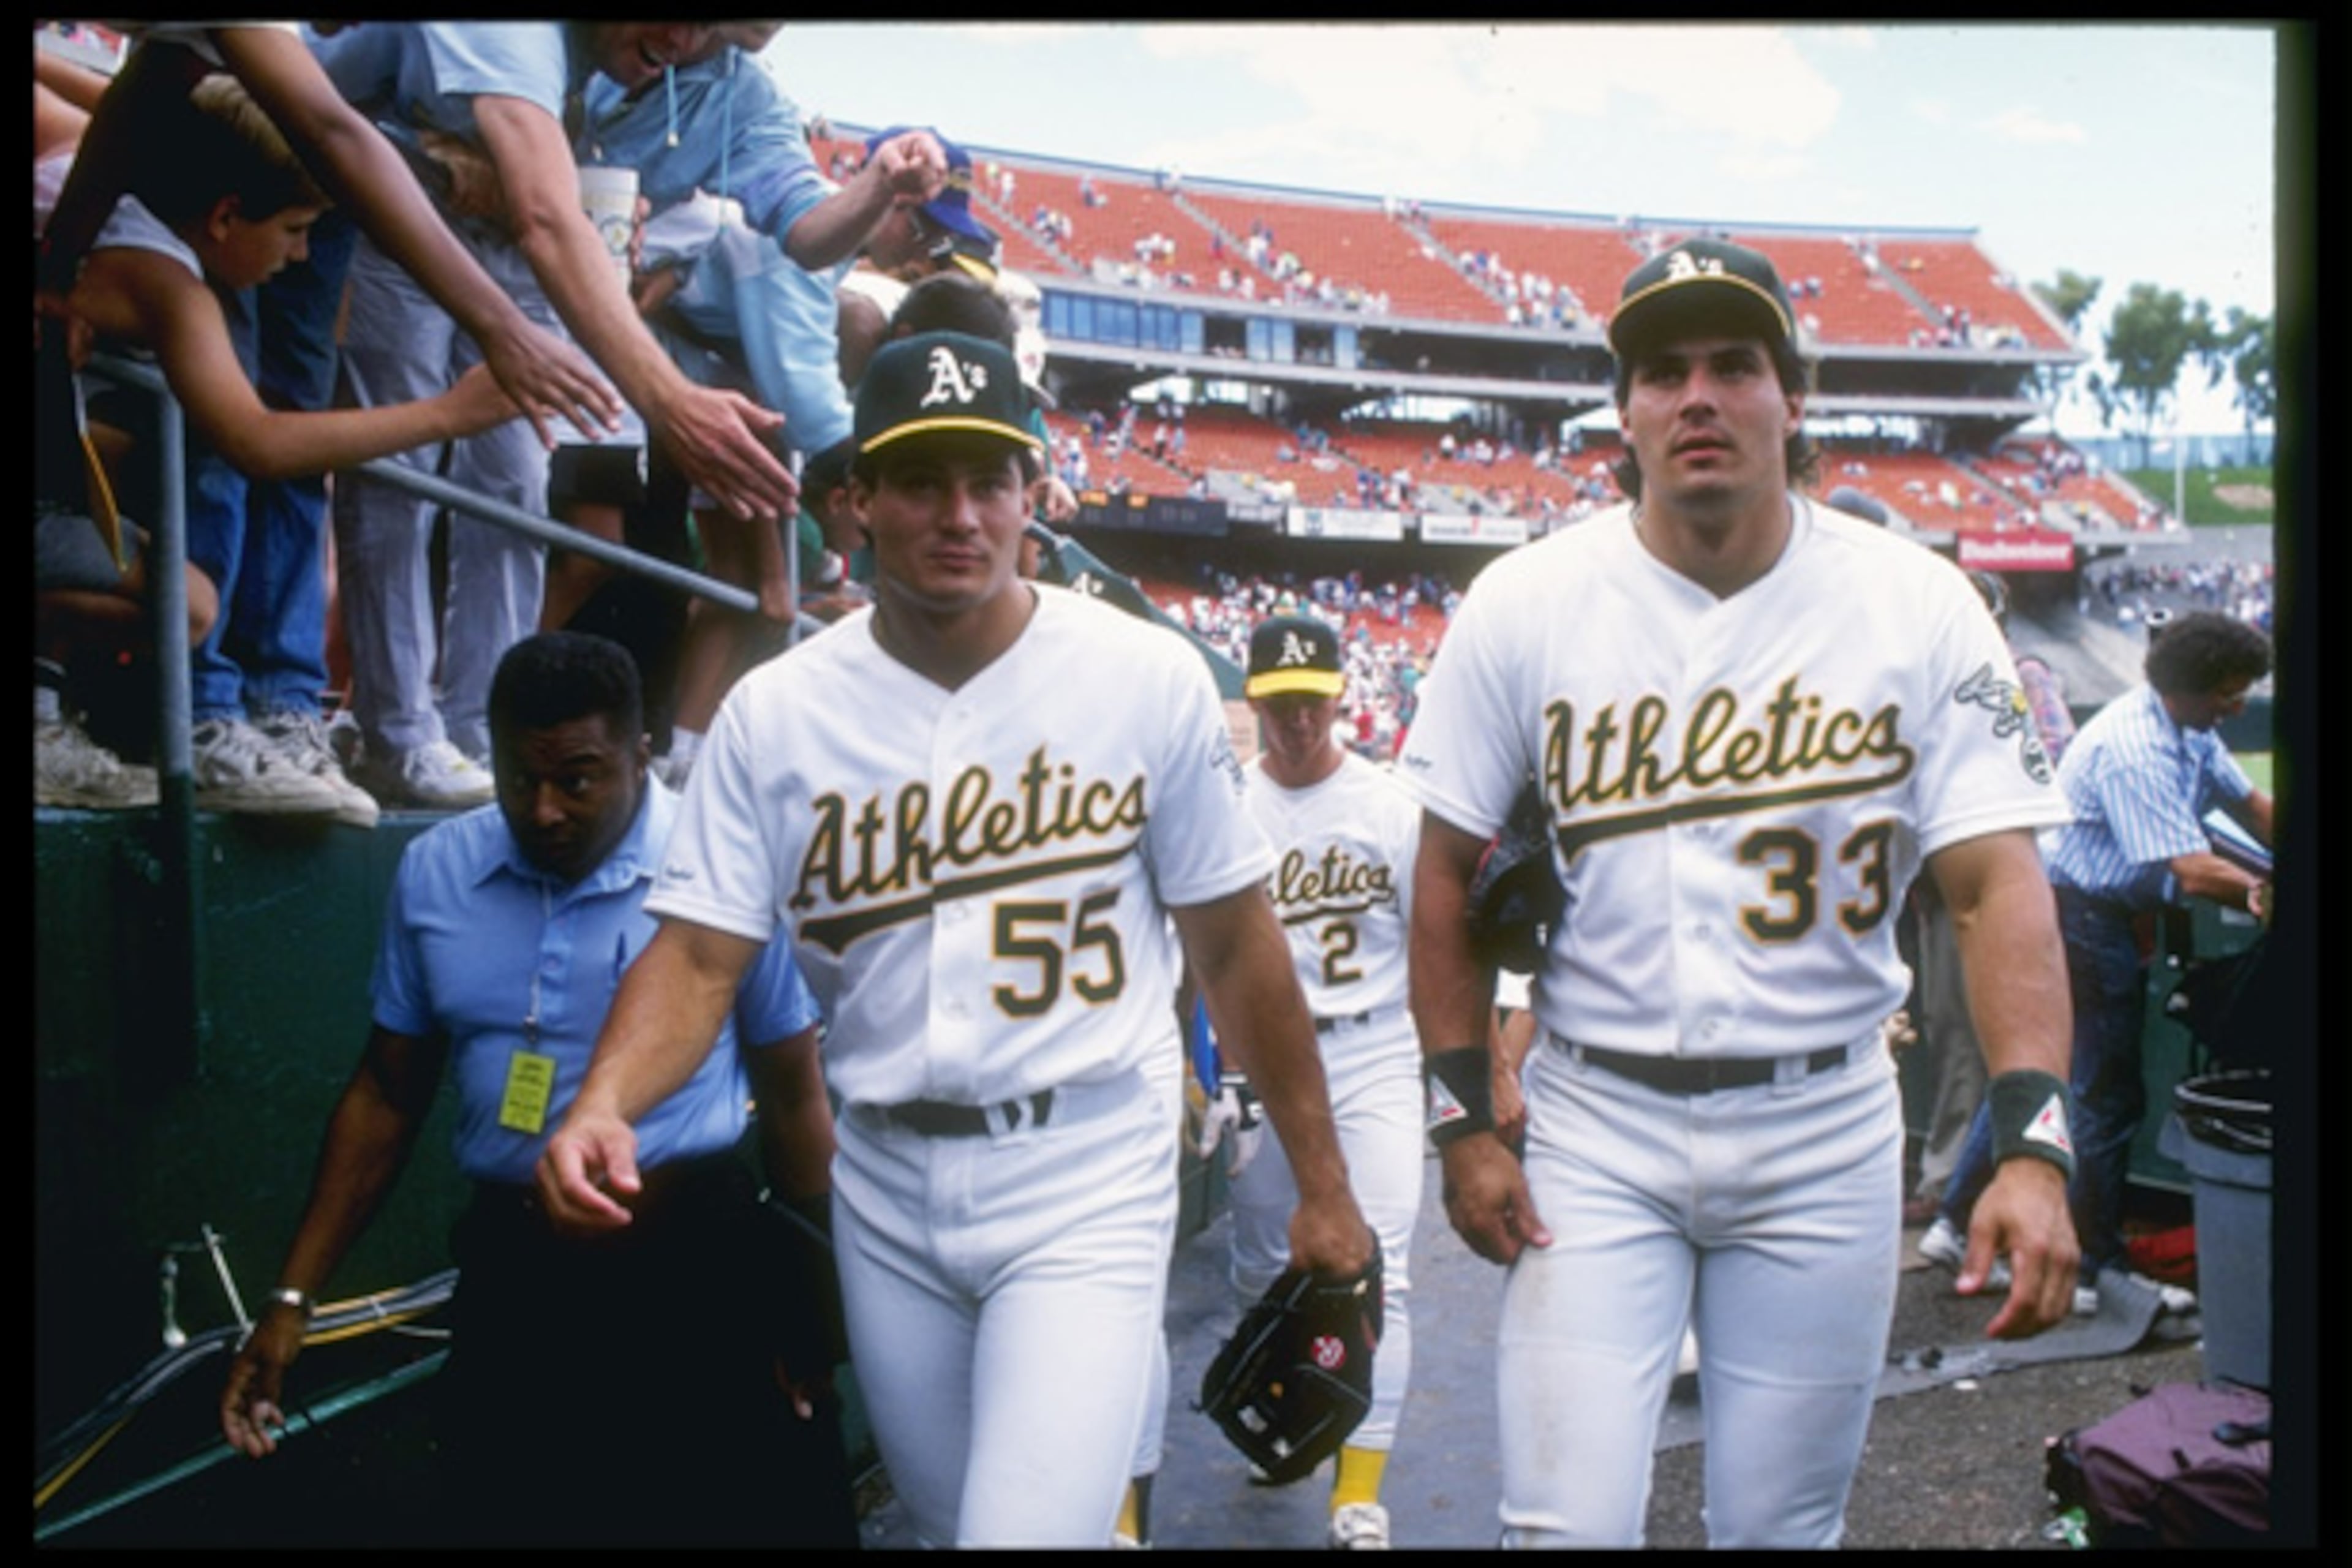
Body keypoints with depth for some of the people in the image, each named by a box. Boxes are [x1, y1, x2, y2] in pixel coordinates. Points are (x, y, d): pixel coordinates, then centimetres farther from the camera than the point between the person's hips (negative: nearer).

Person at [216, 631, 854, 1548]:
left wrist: (815, 1309, -3)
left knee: (748, 1516, 6)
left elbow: (792, 1103, -4)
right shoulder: (432, 873, 2)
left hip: (701, 1273, -3)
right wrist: (294, 1296, 6)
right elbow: (387, 1097, 10)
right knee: (505, 1519, 15)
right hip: (508, 1278, 4)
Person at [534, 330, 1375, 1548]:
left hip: (1085, 1181, -3)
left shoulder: (1149, 679, -7)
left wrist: (1321, 1184, 0)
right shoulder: (772, 711, -3)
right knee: (948, 1520, 21)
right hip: (883, 1188, 3)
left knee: (1031, 1530, -15)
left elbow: (1234, 945, -2)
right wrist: (601, 1107, -26)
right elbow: (698, 954, -6)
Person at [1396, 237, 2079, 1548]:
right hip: (1595, 1126, 0)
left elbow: (1996, 877, -9)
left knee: (1783, 1523, 13)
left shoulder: (1917, 605, -5)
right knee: (1572, 1522, -4)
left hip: (1827, 1133, 1)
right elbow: (1453, 869, 1)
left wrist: (2034, 1144, -21)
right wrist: (1466, 1120, -3)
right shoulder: (1526, 605, -5)